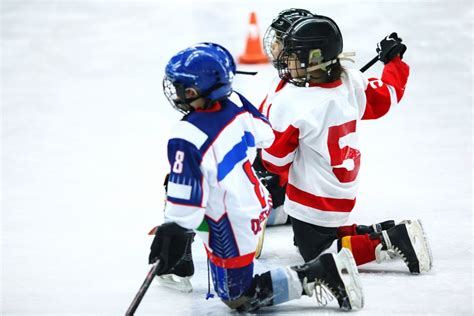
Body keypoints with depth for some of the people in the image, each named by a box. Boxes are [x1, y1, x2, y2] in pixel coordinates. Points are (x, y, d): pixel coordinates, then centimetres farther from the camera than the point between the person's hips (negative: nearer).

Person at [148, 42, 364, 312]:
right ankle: (181, 263, 39)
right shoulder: (235, 103, -11)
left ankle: (321, 272, -2)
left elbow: (186, 199, -28)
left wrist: (172, 235, -16)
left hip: (232, 228, -9)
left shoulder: (186, 140, -32)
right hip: (257, 199, 9)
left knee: (239, 297, 10)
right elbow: (264, 135, 8)